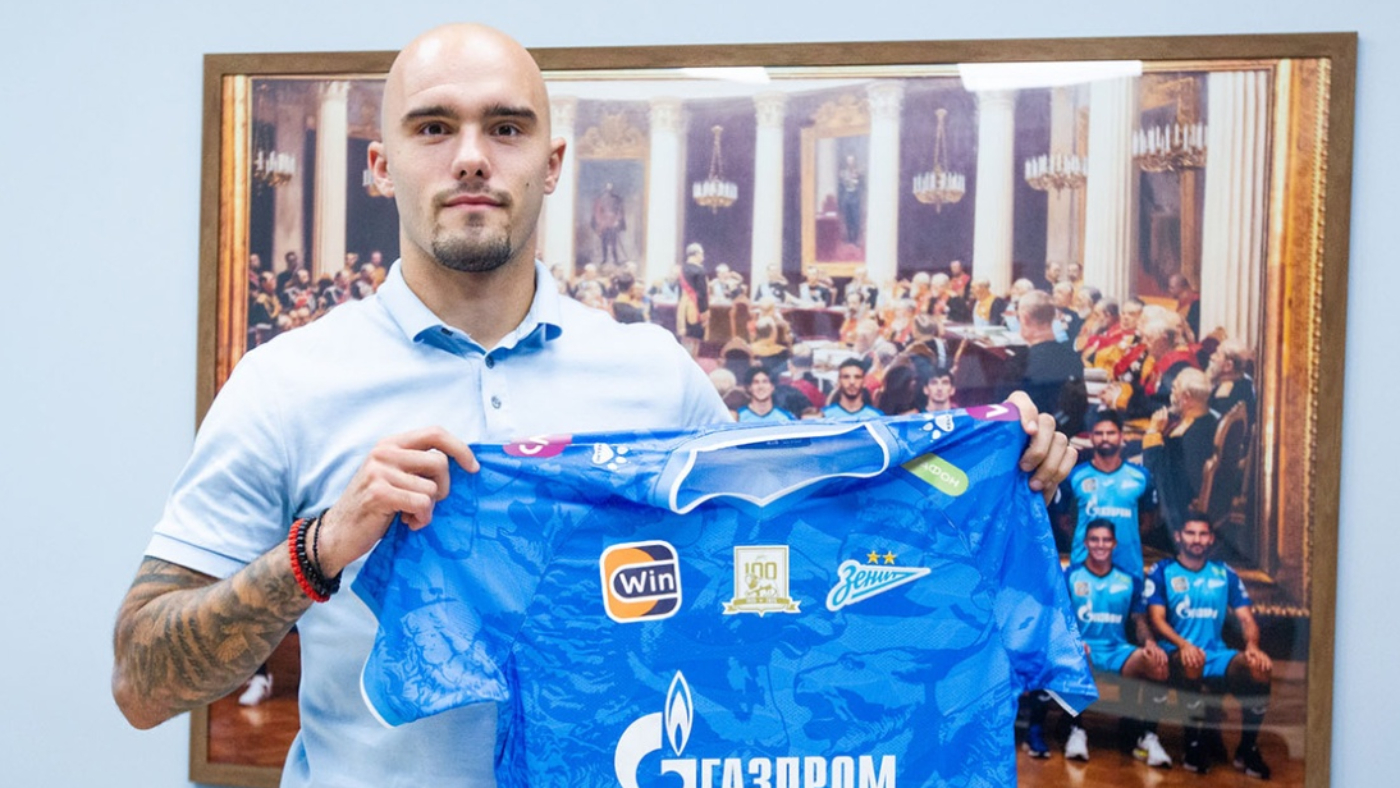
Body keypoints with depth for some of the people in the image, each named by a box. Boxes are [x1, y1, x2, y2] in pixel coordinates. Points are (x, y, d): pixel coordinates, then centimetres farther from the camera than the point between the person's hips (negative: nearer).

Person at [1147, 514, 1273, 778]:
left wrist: (1252, 645, -14)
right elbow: (1156, 619, -4)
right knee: (1193, 664, -39)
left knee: (1260, 668, -27)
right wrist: (1183, 644, -23)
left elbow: (1246, 618, 9)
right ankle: (1194, 745, -20)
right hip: (1177, 654, -3)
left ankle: (1248, 749, -8)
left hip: (1217, 654, 3)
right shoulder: (1162, 572, 6)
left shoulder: (1225, 574, 15)